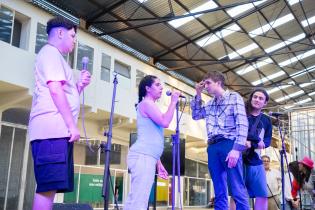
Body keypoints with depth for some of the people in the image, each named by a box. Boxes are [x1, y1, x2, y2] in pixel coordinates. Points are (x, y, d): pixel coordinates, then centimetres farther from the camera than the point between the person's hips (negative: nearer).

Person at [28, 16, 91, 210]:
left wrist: (79, 85, 16)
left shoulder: (55, 56, 30)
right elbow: (55, 91, -13)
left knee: (50, 187, 7)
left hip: (57, 130, 10)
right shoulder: (51, 52, 0)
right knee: (48, 187, -14)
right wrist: (72, 125, -15)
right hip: (52, 129, -10)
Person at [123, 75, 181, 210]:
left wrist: (158, 163, 24)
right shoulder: (146, 103, -2)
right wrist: (173, 102, -3)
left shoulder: (150, 106, 27)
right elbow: (165, 122, -16)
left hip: (145, 156, 10)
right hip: (143, 156, -10)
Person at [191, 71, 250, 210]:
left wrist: (237, 148, -18)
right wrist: (198, 94, 20)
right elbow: (196, 115, 32)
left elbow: (242, 124, -6)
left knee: (238, 191, -10)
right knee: (219, 193, 5)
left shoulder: (234, 97, 4)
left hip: (229, 145, -6)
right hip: (213, 147, 6)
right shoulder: (210, 103, 22)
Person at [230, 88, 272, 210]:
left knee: (262, 194, 1)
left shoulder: (266, 121, 16)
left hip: (255, 161, 4)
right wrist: (257, 139, -13)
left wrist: (251, 143, -14)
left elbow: (267, 141, 5)